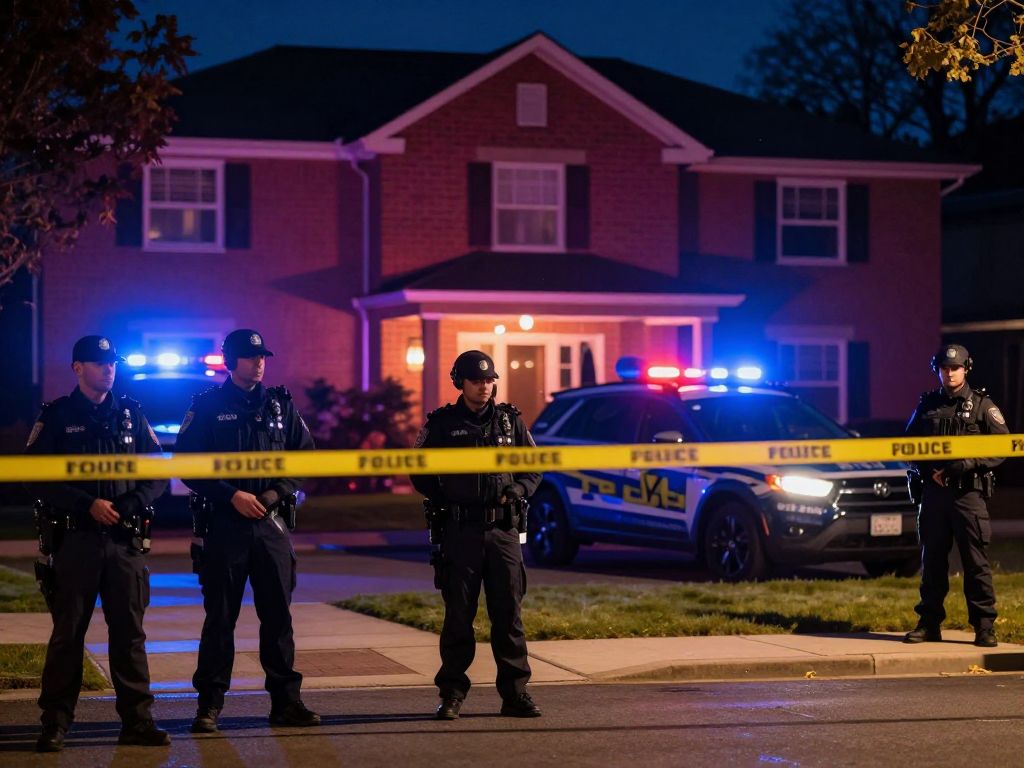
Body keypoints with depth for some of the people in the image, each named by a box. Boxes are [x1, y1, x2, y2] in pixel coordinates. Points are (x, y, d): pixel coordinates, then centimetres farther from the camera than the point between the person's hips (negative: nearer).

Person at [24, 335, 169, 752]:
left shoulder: (131, 414, 11)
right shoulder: (56, 416, 2)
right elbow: (35, 476, -6)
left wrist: (130, 506, -9)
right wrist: (88, 505, -14)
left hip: (126, 541, 3)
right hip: (76, 540, -3)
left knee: (130, 632, 4)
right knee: (68, 634, 1)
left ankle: (137, 720, 9)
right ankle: (55, 724, 7)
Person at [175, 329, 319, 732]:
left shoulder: (280, 405, 9)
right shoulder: (207, 407, 0)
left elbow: (305, 456, 10)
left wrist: (276, 492, -6)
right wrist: (232, 495, -14)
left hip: (271, 523, 3)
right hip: (225, 524, -3)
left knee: (278, 615, 5)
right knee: (220, 616, 0)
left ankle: (285, 701, 11)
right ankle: (209, 704, 5)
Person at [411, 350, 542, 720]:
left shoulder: (510, 420, 9)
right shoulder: (442, 424, 3)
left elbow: (534, 467, 15)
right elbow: (420, 471, 9)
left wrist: (516, 491, -3)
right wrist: (443, 502, -2)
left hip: (503, 531, 2)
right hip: (460, 533, -2)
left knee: (509, 613, 2)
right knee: (458, 615, 1)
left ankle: (515, 693, 6)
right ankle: (452, 693, 7)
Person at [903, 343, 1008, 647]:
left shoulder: (982, 405, 3)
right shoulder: (927, 405, 12)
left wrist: (971, 463, -15)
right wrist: (927, 468, -2)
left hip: (968, 493, -4)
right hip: (933, 493, 4)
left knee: (976, 561, -6)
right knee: (932, 559, 8)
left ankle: (984, 626, -3)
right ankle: (929, 623, 15)